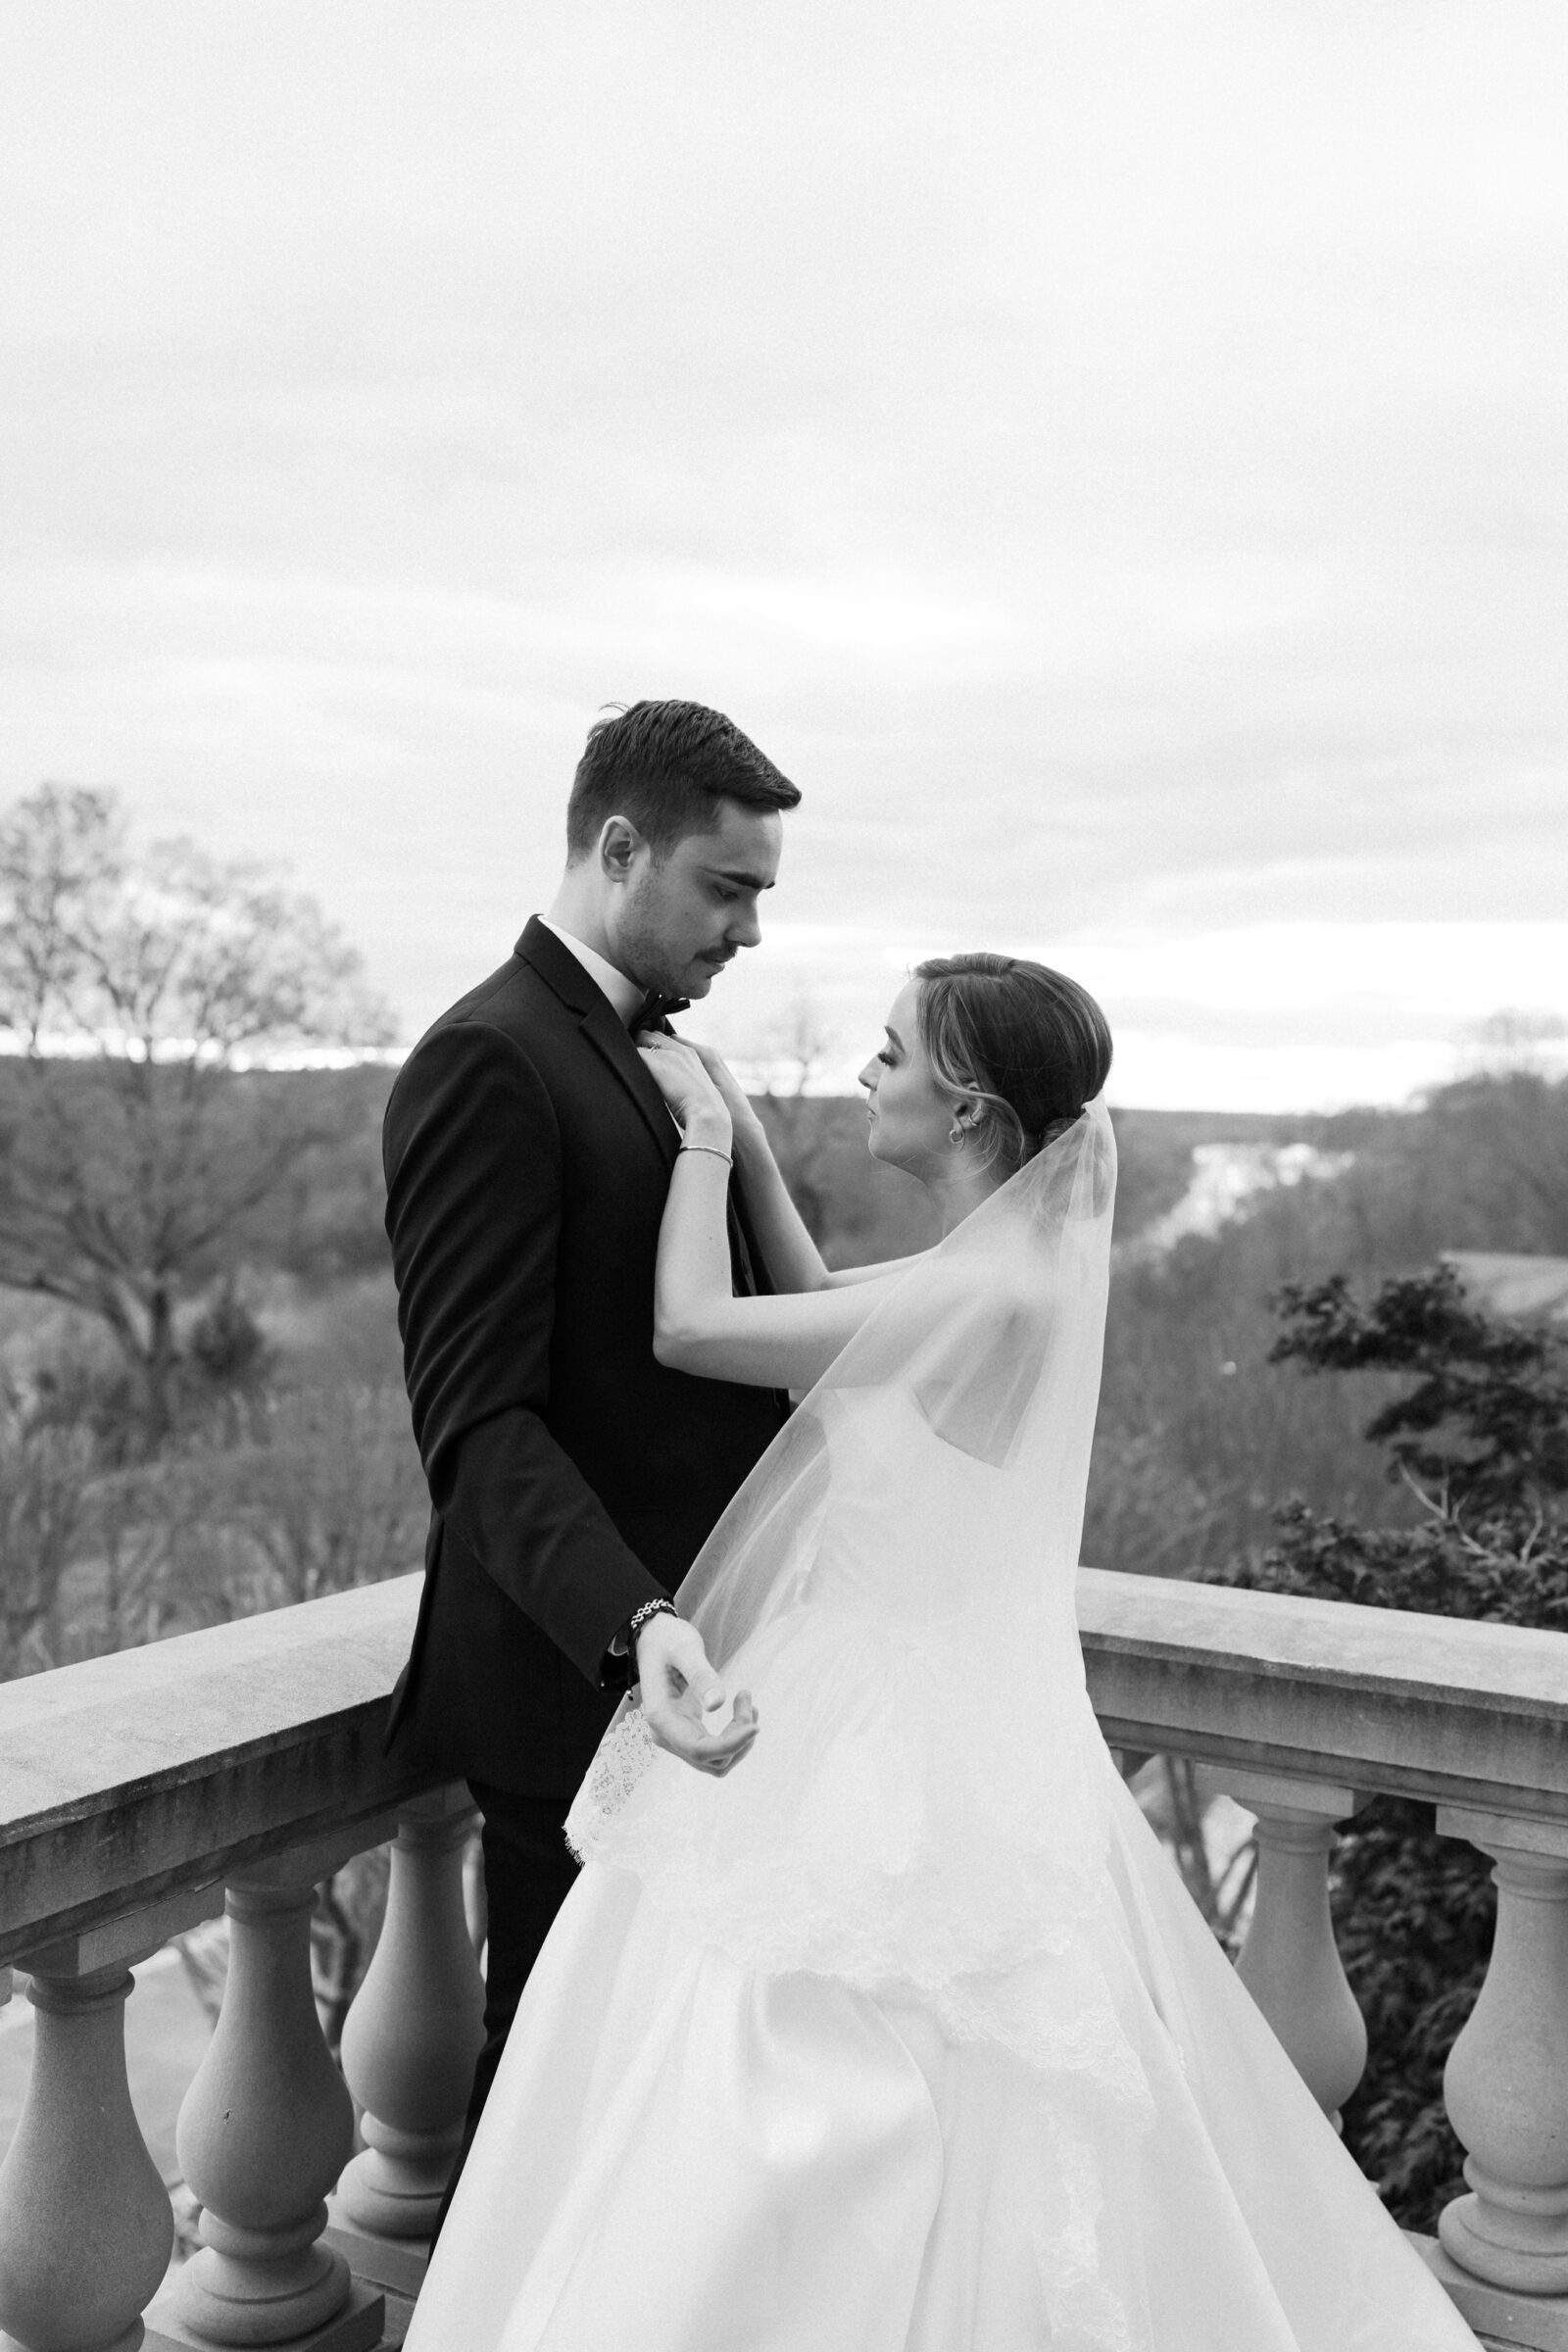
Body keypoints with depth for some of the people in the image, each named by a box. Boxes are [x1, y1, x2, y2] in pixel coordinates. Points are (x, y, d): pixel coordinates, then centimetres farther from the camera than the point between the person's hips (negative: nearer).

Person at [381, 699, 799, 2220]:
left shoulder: (652, 1059, 13)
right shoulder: (489, 1064, -17)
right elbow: (479, 1422, -24)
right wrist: (637, 1624, -35)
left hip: (684, 1650, 9)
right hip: (573, 1686, -9)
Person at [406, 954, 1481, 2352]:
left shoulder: (992, 1292, -23)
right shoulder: (1032, 1250, 4)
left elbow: (690, 1328, -19)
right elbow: (820, 1305, 16)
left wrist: (702, 1130, -6)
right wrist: (740, 1133, 9)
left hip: (896, 1753, -9)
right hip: (922, 1716, 9)